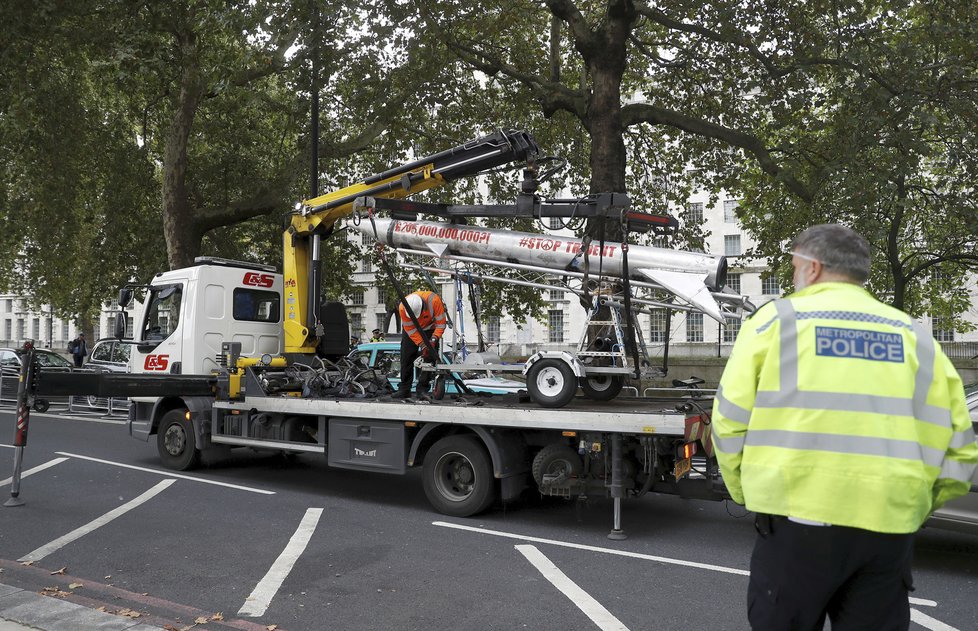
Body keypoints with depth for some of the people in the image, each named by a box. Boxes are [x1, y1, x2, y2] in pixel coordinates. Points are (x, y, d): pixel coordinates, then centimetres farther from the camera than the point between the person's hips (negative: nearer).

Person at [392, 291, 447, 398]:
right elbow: (410, 329, -23)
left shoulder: (434, 300, -37)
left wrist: (434, 339, -39)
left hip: (430, 328, -1)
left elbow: (441, 323, -27)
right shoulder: (403, 307, -32)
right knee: (406, 357, -3)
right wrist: (422, 345, -30)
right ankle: (404, 389, 3)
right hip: (411, 329, 1)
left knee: (429, 356, -12)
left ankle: (423, 388, -7)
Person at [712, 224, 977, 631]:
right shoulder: (914, 336, 11)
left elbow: (730, 420, -1)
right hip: (889, 529, 3)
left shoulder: (776, 319, 1)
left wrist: (746, 492, 11)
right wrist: (912, 507, 19)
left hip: (799, 518, -3)